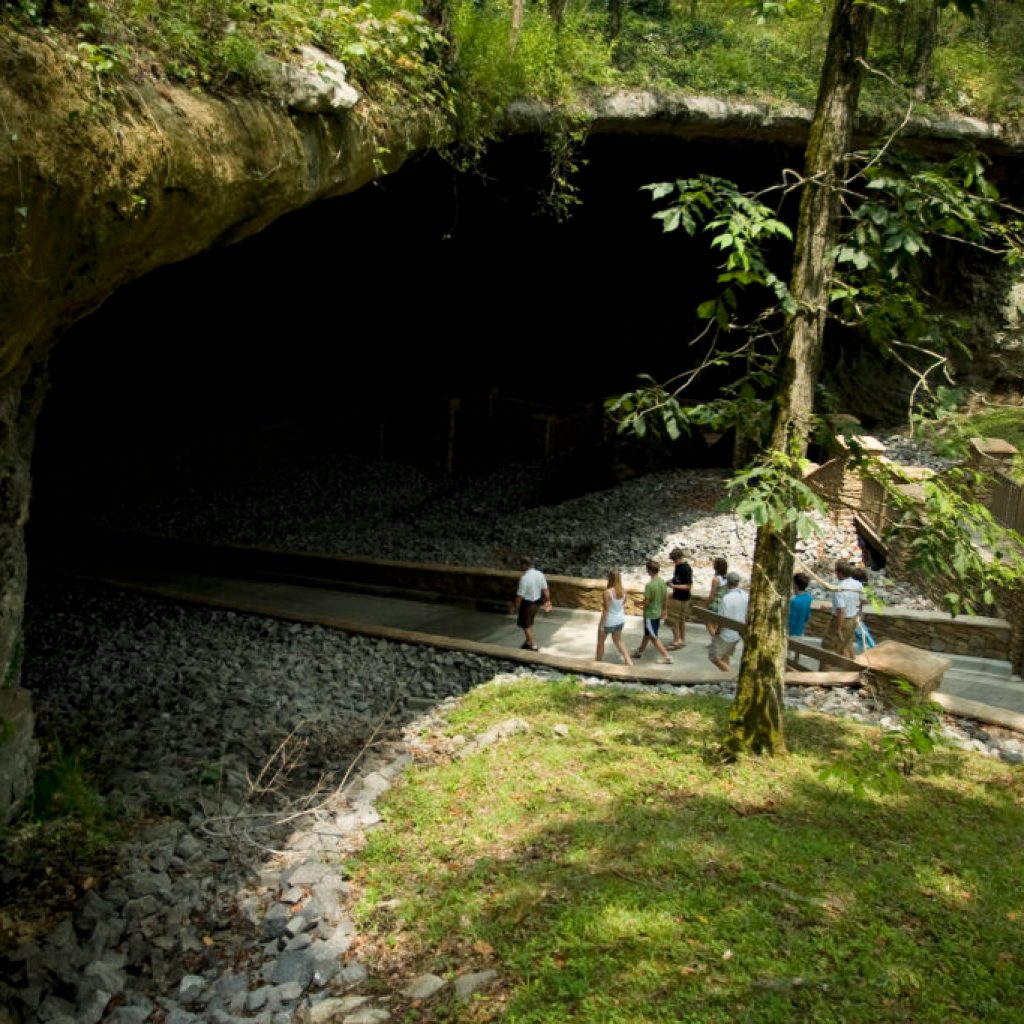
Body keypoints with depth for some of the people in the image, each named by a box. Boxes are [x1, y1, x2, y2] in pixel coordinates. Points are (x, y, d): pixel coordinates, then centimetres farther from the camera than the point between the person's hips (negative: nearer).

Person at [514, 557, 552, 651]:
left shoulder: (524, 578, -27)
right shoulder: (540, 574, -6)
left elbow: (520, 595, -22)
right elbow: (545, 589, 3)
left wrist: (517, 607, -8)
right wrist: (548, 600, 17)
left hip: (527, 604, -7)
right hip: (536, 602, 7)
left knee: (525, 626, 12)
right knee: (529, 624, 26)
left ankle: (533, 645, 19)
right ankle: (529, 641, 41)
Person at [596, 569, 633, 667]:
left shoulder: (608, 592, -28)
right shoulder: (623, 590, -8)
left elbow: (606, 610, -23)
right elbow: (624, 605, 5)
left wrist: (601, 625, -15)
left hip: (609, 621, -6)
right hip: (620, 620, 6)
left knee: (600, 641, 18)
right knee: (618, 641, 26)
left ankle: (598, 662, 34)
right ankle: (629, 661, 21)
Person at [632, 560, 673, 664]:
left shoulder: (649, 585, -27)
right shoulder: (663, 582, -4)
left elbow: (646, 602, -22)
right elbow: (666, 597, 6)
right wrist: (665, 610, 20)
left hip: (650, 615, -8)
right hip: (658, 613, 8)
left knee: (653, 637, 4)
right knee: (647, 633, 24)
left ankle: (666, 657, 5)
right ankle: (639, 651, 40)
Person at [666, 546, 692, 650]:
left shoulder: (686, 569, -22)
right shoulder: (677, 566, 6)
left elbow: (689, 586, -22)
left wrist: (674, 586, -25)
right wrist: (671, 581, 1)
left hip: (682, 599, -9)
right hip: (676, 596, 9)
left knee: (673, 618, -4)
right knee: (680, 619, 16)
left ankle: (677, 639, 6)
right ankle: (682, 640, 26)